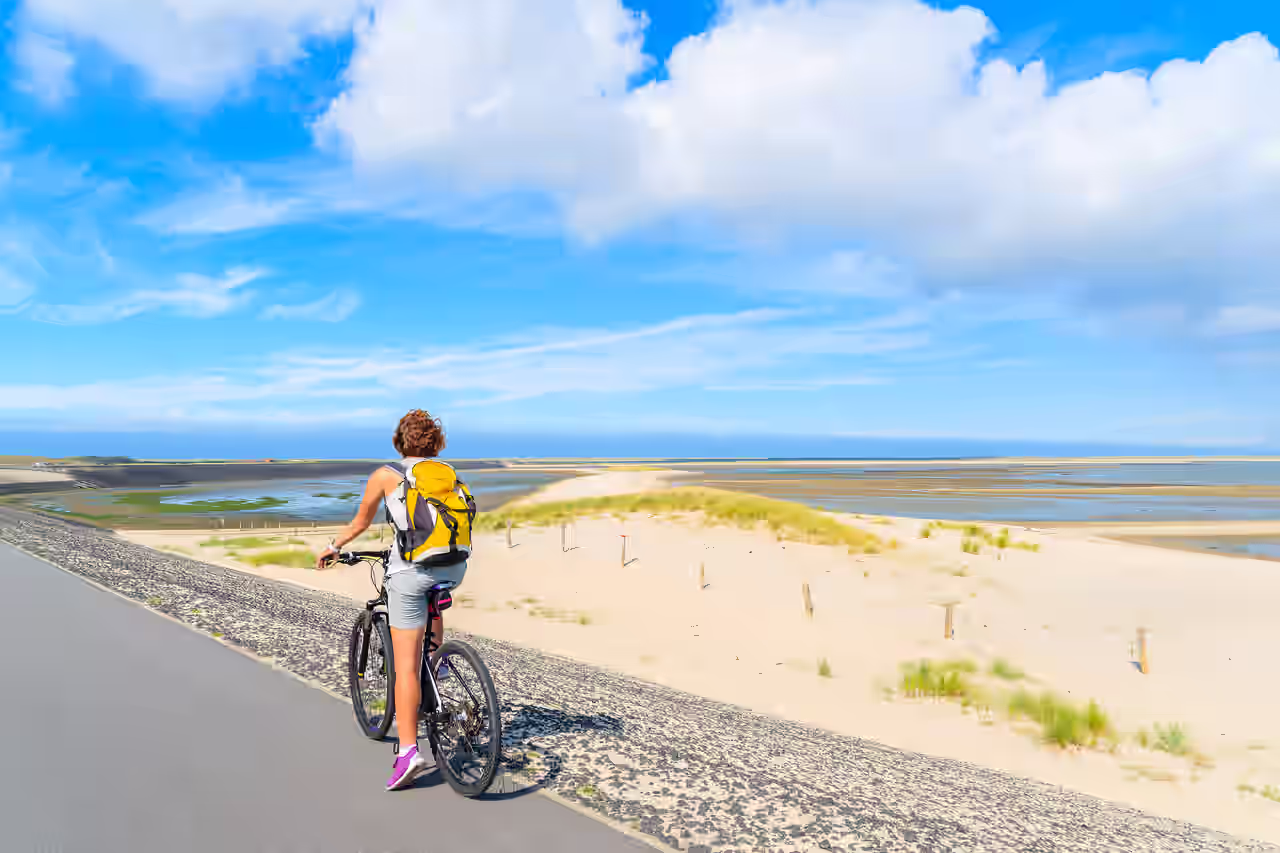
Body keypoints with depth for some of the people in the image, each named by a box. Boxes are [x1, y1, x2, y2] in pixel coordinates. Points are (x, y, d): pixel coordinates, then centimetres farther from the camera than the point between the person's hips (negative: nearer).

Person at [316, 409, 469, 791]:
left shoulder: (385, 475, 8)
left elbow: (361, 522, 20)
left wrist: (334, 547, 38)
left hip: (410, 569, -4)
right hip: (454, 567, 4)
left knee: (406, 664, 0)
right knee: (434, 600, 40)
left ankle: (408, 750, -5)